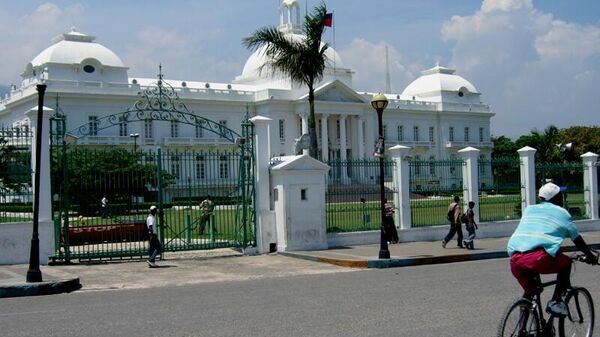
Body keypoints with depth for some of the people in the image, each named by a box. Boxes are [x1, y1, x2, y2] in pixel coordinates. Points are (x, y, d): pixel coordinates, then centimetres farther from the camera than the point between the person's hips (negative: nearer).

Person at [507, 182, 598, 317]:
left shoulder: (529, 210, 28)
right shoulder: (561, 213, 17)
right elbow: (578, 240, 25)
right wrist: (590, 256, 41)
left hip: (515, 260, 5)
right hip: (539, 258, -5)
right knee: (566, 262, 23)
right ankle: (555, 300, 10)